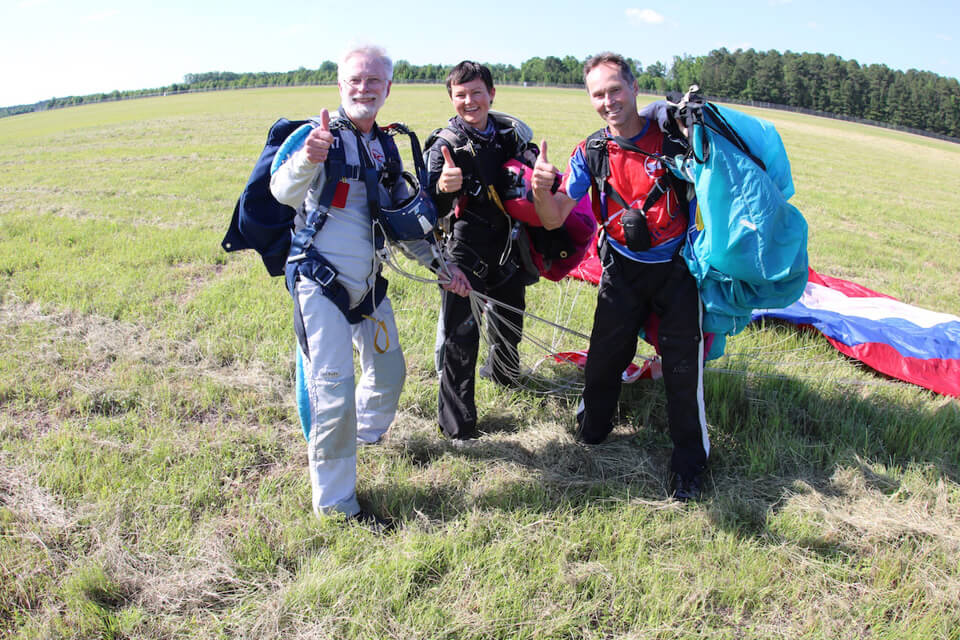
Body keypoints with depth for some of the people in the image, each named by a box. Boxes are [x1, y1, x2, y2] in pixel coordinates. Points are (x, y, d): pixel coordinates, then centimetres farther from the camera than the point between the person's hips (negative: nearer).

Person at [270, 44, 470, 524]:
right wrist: (307, 159, -51)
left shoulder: (386, 147, 11)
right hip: (321, 282, -7)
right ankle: (334, 501, 2)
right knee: (335, 390, -12)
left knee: (389, 371, 18)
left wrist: (438, 264, 17)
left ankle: (369, 432, 49)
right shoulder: (320, 135, -11)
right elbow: (283, 192, -30)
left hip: (368, 283, 7)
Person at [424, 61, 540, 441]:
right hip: (466, 251, -5)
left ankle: (503, 371, 55)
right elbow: (432, 210, -21)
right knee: (460, 337, -9)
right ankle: (457, 427, 2)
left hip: (509, 246, 5)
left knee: (509, 320, 23)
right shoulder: (444, 145, -11)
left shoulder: (512, 132, 2)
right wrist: (444, 188, -41)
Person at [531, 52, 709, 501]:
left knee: (682, 366, 3)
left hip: (677, 270, -2)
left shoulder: (673, 135, -11)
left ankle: (688, 463, 20)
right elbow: (554, 219, -8)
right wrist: (541, 189, -28)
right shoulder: (591, 153, -4)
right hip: (622, 273, 2)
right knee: (605, 356, 10)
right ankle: (590, 432, 37)